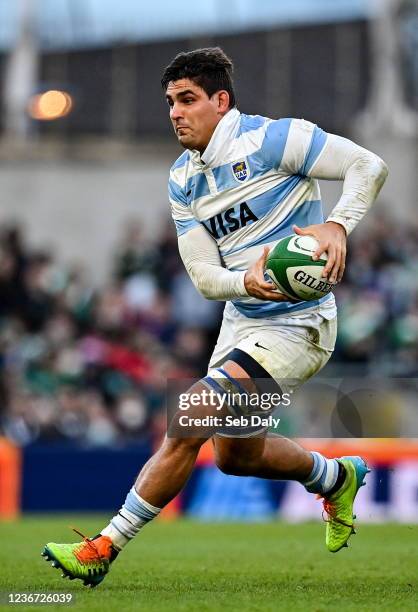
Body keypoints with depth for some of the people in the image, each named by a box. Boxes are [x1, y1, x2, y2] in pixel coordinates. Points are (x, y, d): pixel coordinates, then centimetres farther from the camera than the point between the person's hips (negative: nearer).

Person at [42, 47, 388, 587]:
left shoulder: (269, 139, -16)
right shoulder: (182, 179, 4)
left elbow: (368, 166, -15)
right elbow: (203, 275, -3)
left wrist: (338, 224, -32)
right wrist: (246, 283, -25)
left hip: (295, 326, -9)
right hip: (241, 318, 9)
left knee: (190, 422, -20)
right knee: (236, 455, 22)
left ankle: (104, 549, -12)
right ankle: (336, 478, 50)